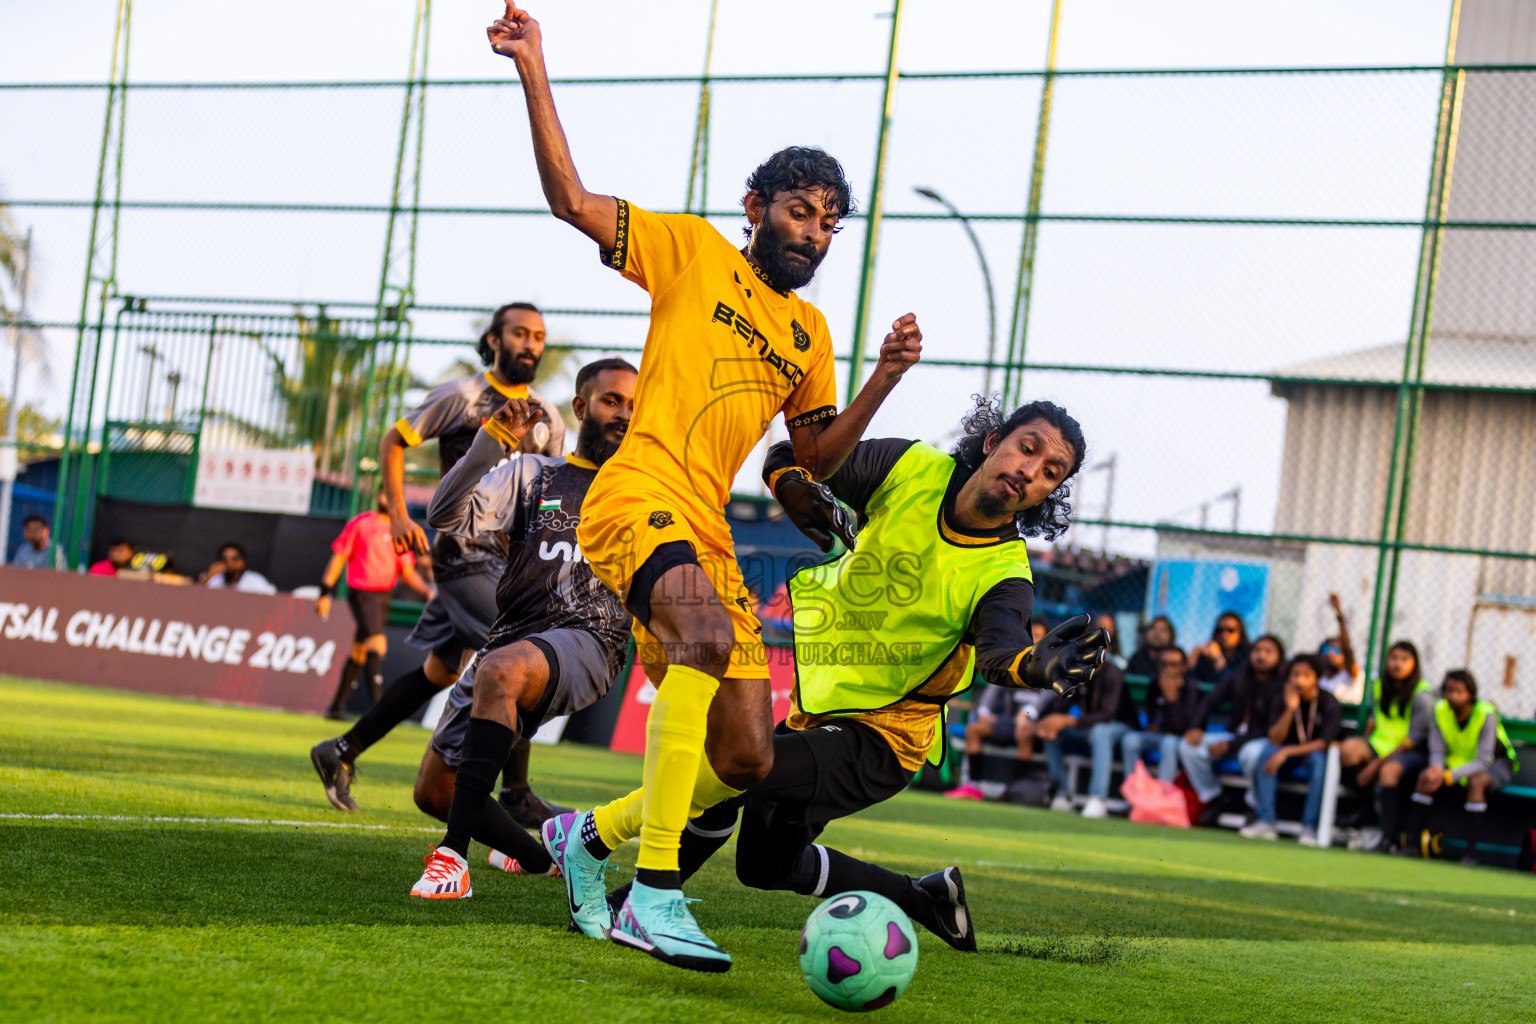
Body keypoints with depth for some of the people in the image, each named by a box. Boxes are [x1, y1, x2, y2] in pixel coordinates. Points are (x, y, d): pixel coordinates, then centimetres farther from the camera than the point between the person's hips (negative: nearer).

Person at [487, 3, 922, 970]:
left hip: (709, 535, 7)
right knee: (708, 636, -37)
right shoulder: (693, 250, 6)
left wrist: (884, 380, 8)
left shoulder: (809, 330, 22)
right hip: (639, 499, -7)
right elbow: (571, 198, 0)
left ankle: (591, 834, 26)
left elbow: (819, 455, 23)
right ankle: (654, 897, -40)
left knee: (747, 762, 1)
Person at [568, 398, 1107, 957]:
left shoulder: (1003, 576, -19)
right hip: (816, 710, 6)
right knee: (765, 864, 18)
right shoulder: (910, 469, -8)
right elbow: (788, 457, 3)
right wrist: (799, 494, -21)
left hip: (880, 739, -6)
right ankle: (923, 896, 36)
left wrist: (1039, 665, -63)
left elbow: (1000, 648, -40)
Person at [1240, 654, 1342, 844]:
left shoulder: (1328, 703, -17)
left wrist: (1286, 752, -31)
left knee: (1318, 759, -37)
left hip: (1318, 752, -3)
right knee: (1267, 752, -26)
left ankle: (1309, 827, -34)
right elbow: (1275, 739, -15)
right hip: (1291, 751, 3)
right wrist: (1290, 710, -29)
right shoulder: (1284, 700, -9)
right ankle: (1265, 823, -29)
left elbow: (1324, 743, -23)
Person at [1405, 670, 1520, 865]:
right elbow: (1437, 751, -8)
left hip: (1496, 763, -5)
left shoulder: (1486, 714, -27)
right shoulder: (1440, 710, -12)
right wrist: (1436, 768, -33)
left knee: (1475, 782, -37)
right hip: (1459, 760, 5)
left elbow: (1483, 761, -29)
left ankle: (1471, 854, -35)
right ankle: (1412, 843, -14)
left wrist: (1448, 776, -40)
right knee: (1425, 777, -19)